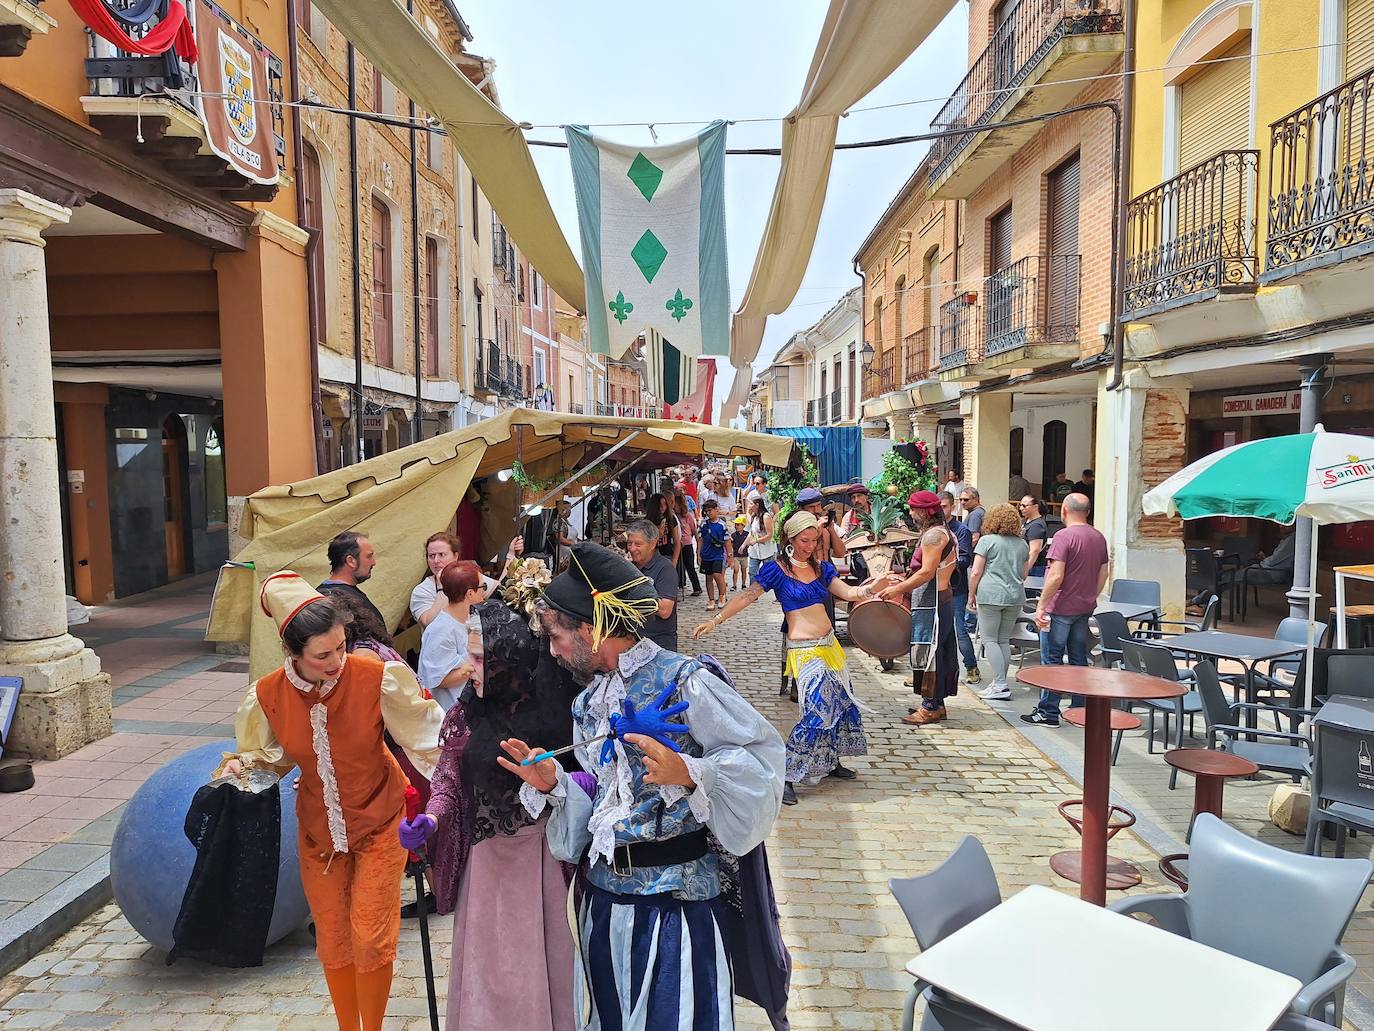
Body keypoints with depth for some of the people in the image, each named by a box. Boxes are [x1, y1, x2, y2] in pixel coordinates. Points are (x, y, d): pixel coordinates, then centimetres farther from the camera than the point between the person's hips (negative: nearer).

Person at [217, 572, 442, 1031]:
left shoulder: (378, 678, -27)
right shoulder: (268, 696, -18)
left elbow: (426, 736, -16)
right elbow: (266, 755, 2)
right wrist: (239, 767, -18)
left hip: (379, 821, -3)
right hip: (318, 829, 3)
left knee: (370, 939, 3)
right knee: (332, 942, 16)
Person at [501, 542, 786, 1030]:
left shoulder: (683, 681, -16)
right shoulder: (589, 701, 10)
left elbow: (761, 752, -18)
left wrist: (687, 773, -30)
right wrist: (552, 783, -1)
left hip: (677, 895, -7)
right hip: (603, 893, 7)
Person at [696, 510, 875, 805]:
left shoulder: (821, 568, 8)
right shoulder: (776, 569, -8)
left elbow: (849, 593, 2)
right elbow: (747, 597, -10)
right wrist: (715, 620, -15)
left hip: (829, 645, 7)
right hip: (805, 650, -7)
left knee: (842, 702, 14)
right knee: (819, 710, -14)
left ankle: (831, 762, 33)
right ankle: (787, 775, -4)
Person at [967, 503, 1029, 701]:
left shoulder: (987, 540, -4)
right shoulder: (1022, 543, 13)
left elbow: (976, 572, -7)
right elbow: (1024, 574, 21)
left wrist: (971, 595, 2)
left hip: (991, 595, -5)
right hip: (1015, 596, 5)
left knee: (990, 639, 0)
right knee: (1004, 640, 12)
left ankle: (1000, 685, -5)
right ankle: (1000, 682, 15)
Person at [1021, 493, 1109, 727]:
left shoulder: (1064, 536, -16)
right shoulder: (1099, 538, 8)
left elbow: (1056, 576, -21)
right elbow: (1103, 574, 14)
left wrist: (1041, 605, -16)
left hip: (1061, 609, -7)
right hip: (1085, 608, 7)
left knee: (1051, 660, 0)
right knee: (1079, 660, 13)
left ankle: (1048, 713, 4)